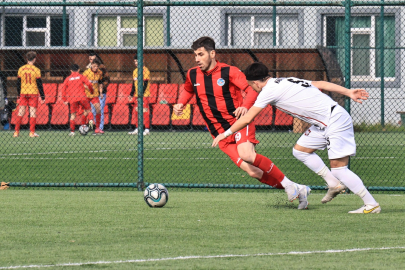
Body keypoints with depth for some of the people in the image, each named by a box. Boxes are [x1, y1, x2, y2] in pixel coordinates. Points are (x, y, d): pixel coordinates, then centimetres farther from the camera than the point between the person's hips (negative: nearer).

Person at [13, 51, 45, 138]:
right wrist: (42, 97, -1)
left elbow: (18, 83, 8)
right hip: (33, 93, -3)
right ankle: (32, 132, -3)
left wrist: (19, 95, 17)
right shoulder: (36, 70, -7)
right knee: (33, 112, 1)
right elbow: (39, 84, -6)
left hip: (23, 93, 3)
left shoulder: (21, 69, 3)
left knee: (20, 112, 7)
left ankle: (16, 131, 4)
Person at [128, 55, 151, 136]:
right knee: (138, 111, 8)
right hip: (137, 95, 8)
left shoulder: (145, 70, -8)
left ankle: (147, 130, -6)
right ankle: (137, 129, 13)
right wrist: (131, 94, 16)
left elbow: (145, 84, -13)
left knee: (145, 112, -7)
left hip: (144, 95, -8)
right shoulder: (135, 71, 16)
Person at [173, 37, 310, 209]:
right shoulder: (193, 75, 7)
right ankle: (298, 190, -3)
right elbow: (188, 90, 29)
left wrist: (245, 106, -27)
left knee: (246, 155, -34)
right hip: (220, 134, 3)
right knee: (252, 171, -14)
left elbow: (252, 88, -8)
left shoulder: (228, 72, -7)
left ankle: (287, 184, -16)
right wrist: (180, 104, 9)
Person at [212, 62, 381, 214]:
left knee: (338, 168, -10)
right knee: (300, 150, 15)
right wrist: (348, 92, 15)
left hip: (336, 122, -10)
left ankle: (372, 205, -6)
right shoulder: (284, 82, 15)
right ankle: (334, 184, 18)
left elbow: (247, 119, -5)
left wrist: (224, 134, 8)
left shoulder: (269, 91, -10)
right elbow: (322, 84, 15)